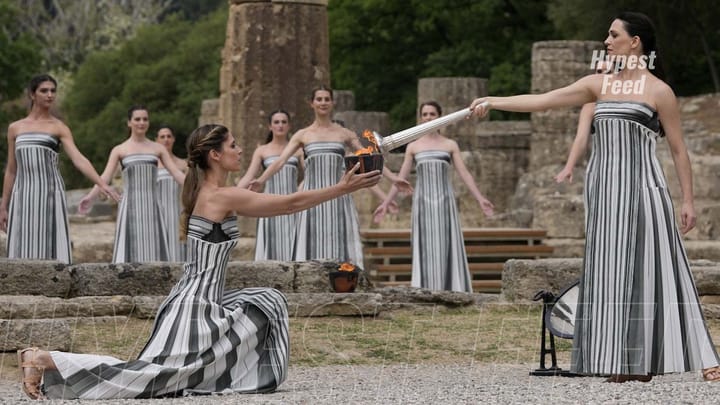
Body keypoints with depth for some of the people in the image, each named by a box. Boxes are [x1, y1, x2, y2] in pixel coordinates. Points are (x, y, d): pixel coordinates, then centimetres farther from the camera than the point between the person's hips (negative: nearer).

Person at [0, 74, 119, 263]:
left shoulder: (59, 128, 4)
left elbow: (79, 159, -9)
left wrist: (102, 184, -24)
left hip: (50, 195, -3)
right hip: (23, 198, 3)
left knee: (51, 250, -8)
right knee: (24, 251, -1)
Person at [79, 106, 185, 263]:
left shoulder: (158, 149, 12)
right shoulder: (119, 150, 7)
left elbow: (176, 173, 6)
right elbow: (105, 177, -3)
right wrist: (90, 197, -20)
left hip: (151, 207, 2)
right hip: (130, 207, -2)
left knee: (153, 249, -2)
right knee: (130, 249, -7)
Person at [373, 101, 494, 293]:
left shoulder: (450, 145, 9)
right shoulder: (413, 146, 11)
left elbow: (464, 174, 3)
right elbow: (401, 177, 11)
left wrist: (480, 198, -7)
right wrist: (386, 203, 6)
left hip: (445, 202, 0)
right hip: (423, 203, 1)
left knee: (446, 247, -5)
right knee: (425, 248, -2)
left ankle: (451, 292, -3)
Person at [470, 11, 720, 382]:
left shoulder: (658, 91, -2)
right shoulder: (599, 84, 11)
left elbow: (678, 149, 0)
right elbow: (543, 100, 8)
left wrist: (688, 200, -4)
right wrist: (495, 102, 0)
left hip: (641, 186, -5)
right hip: (604, 187, 5)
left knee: (649, 268, -8)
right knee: (611, 271, 2)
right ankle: (629, 363, 5)